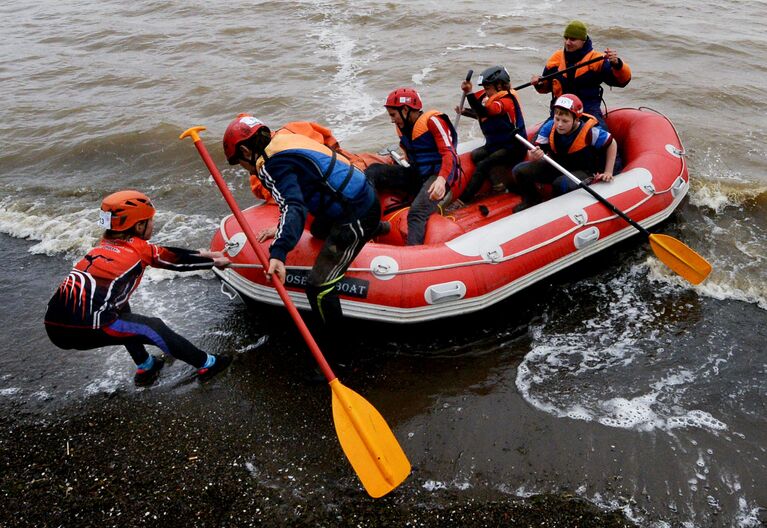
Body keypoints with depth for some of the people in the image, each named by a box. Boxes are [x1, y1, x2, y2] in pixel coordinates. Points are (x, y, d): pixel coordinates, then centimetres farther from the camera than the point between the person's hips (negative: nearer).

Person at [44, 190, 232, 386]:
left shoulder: (107, 243, 19)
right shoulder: (140, 249, 0)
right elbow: (177, 260, 11)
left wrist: (202, 254, 30)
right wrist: (214, 262, 26)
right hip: (84, 329, -8)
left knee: (121, 308, 30)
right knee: (155, 328, 7)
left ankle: (145, 367, 35)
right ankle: (206, 365, 19)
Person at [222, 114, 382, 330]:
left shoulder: (271, 165, -15)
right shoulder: (286, 141, 14)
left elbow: (293, 207, -31)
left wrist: (278, 253, -41)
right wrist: (282, 231, 31)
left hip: (356, 217, -10)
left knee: (318, 287, -11)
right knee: (319, 231, 41)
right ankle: (374, 229, 64)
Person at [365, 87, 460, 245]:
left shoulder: (432, 121, -10)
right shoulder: (403, 127, 13)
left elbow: (449, 154, -21)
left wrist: (441, 180, -36)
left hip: (437, 175, -8)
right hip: (416, 174, 8)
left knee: (417, 212, -34)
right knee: (374, 171, -9)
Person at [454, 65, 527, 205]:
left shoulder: (505, 101, -19)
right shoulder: (493, 98, 9)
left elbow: (485, 112, -36)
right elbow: (482, 114, 22)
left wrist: (469, 93, -44)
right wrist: (464, 111, 6)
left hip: (513, 148, -9)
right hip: (496, 145, 9)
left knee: (483, 165, -22)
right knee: (475, 155, -12)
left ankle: (463, 200, -23)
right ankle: (498, 182, -20)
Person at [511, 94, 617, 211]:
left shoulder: (589, 132, -24)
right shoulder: (549, 128, -16)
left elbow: (612, 144, -8)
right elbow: (535, 154, -17)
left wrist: (608, 172, -10)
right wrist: (534, 156, -43)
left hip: (582, 171, -4)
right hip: (556, 166, 4)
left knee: (561, 184, -39)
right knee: (520, 170, -15)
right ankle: (531, 200, 11)